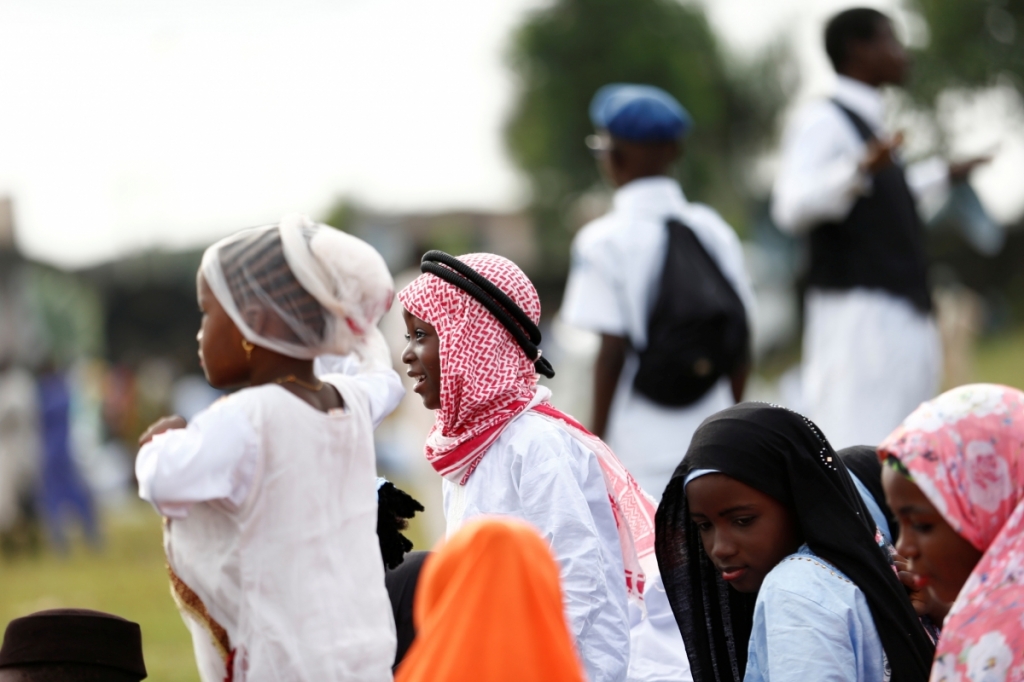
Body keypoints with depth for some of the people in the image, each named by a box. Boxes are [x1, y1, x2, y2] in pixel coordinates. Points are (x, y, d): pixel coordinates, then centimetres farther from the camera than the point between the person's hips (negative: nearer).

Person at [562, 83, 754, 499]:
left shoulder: (604, 242, -8)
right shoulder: (715, 230, 7)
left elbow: (613, 352, -10)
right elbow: (742, 343, 9)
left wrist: (596, 444, -2)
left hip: (640, 447, -5)